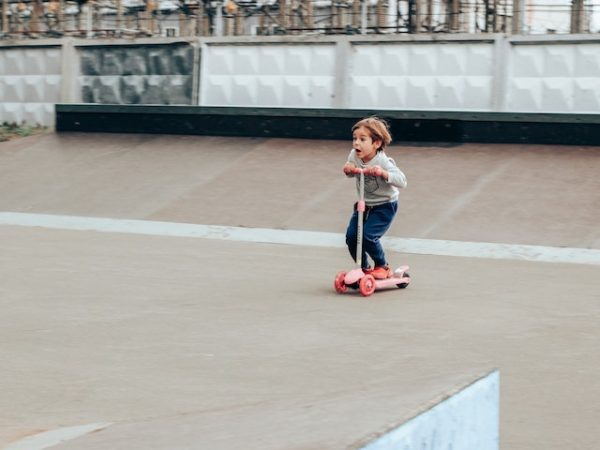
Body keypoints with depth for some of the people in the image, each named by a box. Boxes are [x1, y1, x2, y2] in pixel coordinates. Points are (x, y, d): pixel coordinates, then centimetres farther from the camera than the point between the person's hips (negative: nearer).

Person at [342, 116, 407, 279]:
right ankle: (364, 268, 16)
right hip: (364, 204, 6)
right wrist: (348, 170, -15)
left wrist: (382, 173, -45)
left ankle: (382, 266, 8)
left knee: (368, 235, -19)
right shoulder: (354, 156, -10)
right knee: (351, 236, -6)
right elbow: (351, 174, 10)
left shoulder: (382, 162, -25)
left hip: (385, 206, -6)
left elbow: (402, 181, -31)